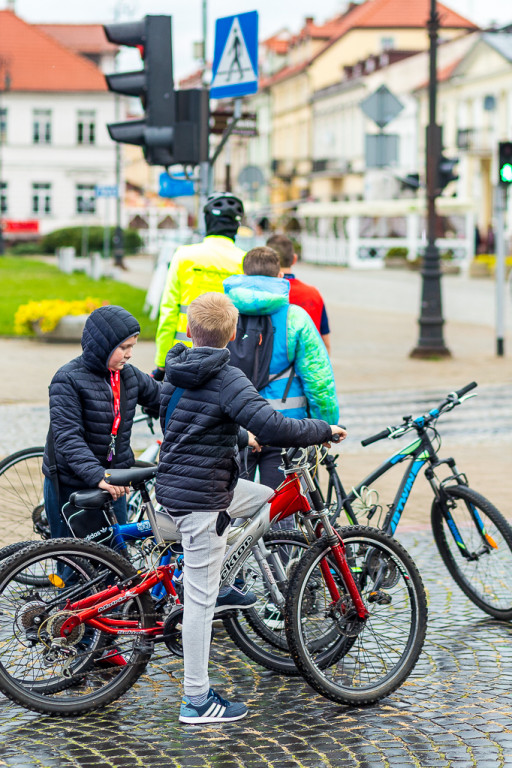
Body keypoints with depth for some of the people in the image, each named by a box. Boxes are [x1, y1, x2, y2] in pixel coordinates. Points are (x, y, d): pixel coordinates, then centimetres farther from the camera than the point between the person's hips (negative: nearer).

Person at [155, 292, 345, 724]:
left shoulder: (175, 373, 9)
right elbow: (273, 428, -28)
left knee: (263, 495, 29)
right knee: (201, 598, -3)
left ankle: (225, 578, 31)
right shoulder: (227, 379, -17)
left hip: (173, 487, 8)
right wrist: (324, 430, -13)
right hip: (201, 499, -8)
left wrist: (240, 437, 37)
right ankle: (197, 700, 2)